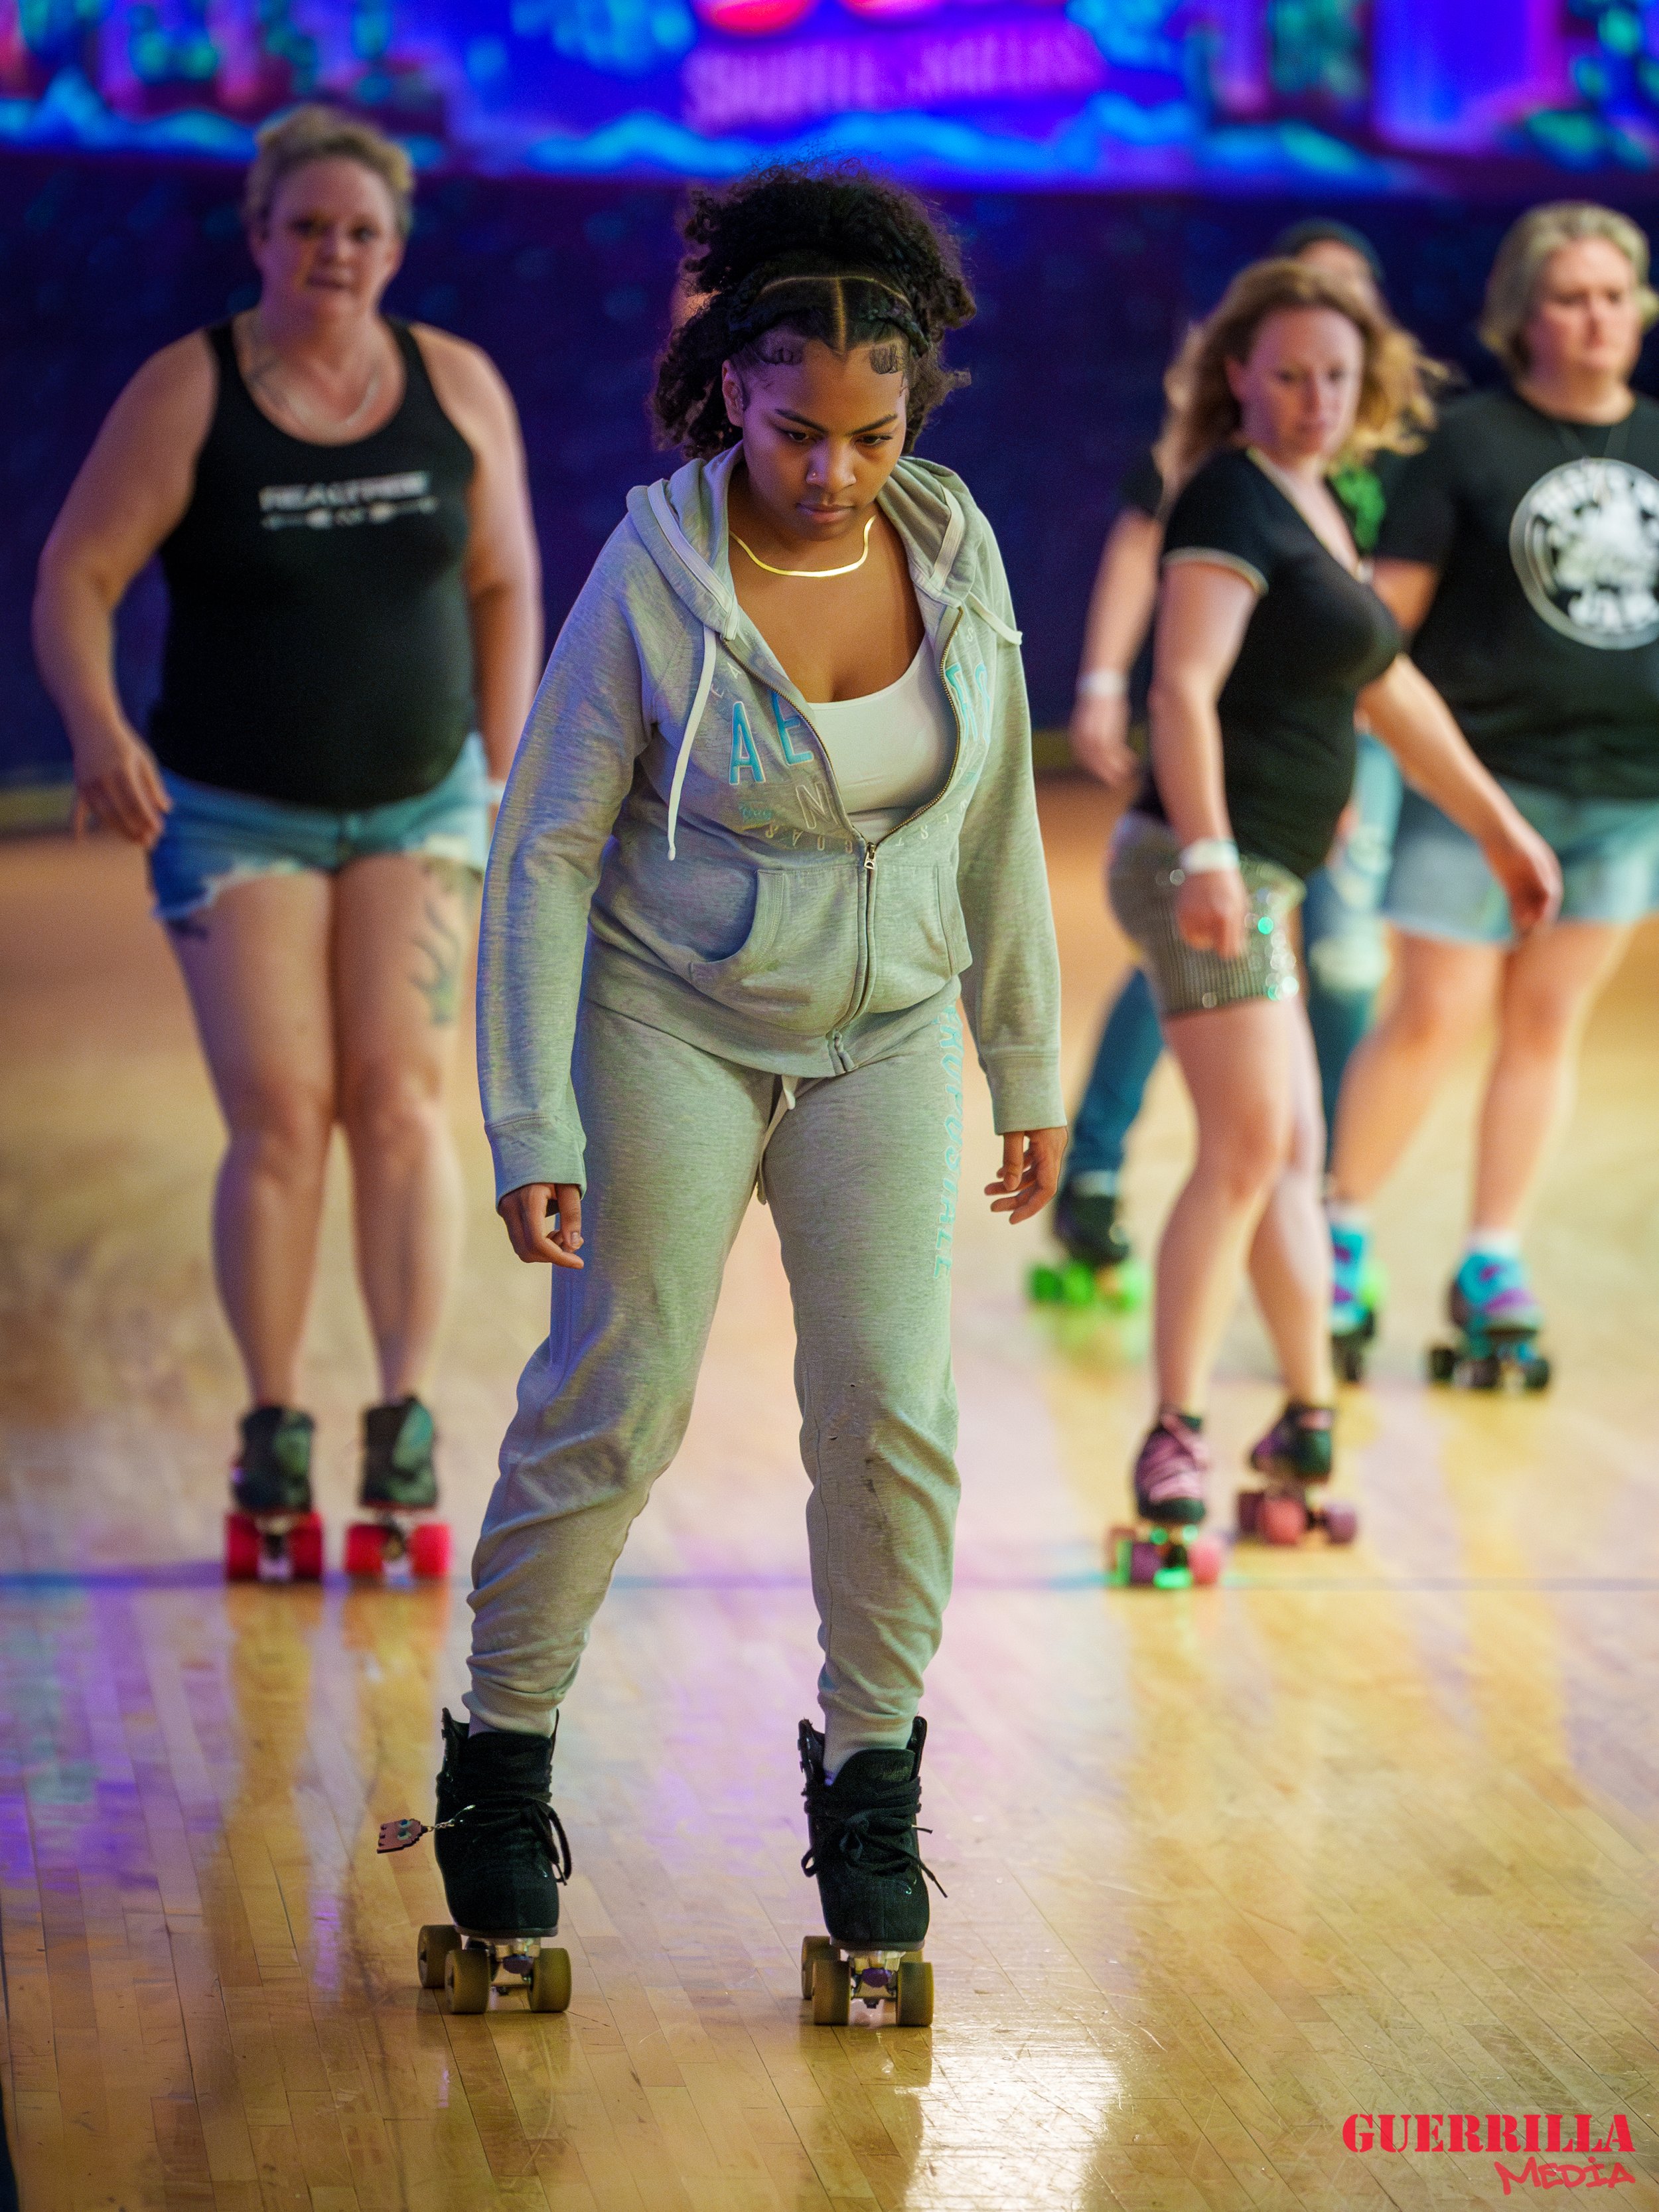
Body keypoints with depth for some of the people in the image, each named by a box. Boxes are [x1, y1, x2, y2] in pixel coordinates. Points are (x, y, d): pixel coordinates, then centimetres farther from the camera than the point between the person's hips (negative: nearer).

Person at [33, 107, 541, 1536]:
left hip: (422, 804, 2)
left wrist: (504, 774, 7)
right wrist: (96, 725, -26)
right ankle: (274, 1423, 5)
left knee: (401, 1099, -9)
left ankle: (406, 1413, -4)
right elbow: (76, 573, -10)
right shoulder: (186, 395, -8)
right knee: (278, 1116, -6)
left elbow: (505, 583, 10)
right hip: (236, 815, -2)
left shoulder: (457, 387, 0)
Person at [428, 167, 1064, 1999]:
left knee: (891, 1410, -5)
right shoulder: (651, 577, -18)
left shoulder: (953, 548, -7)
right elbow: (544, 853, -12)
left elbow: (995, 822, 5)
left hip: (888, 1033, 3)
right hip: (675, 1022, -3)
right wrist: (530, 1127, -15)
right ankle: (502, 1755, 15)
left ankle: (870, 1780, 13)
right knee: (614, 1406, -4)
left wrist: (1028, 1070, 8)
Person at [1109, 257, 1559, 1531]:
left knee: (1287, 1152, 16)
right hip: (1209, 871, -10)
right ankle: (1177, 1437, -11)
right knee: (1248, 1148, -14)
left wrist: (1501, 826, 30)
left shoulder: (1315, 502, 17)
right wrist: (1206, 857, -33)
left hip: (1257, 881, 10)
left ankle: (1310, 1416, 25)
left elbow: (1389, 690, 26)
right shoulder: (1233, 497, -11)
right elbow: (1184, 686, -22)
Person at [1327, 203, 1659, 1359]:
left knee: (1547, 1022, 8)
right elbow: (1388, 608, -6)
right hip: (1484, 774, -4)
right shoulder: (1472, 441, -5)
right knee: (1435, 1017, -5)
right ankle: (1344, 1234, 14)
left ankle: (1492, 1263, 18)